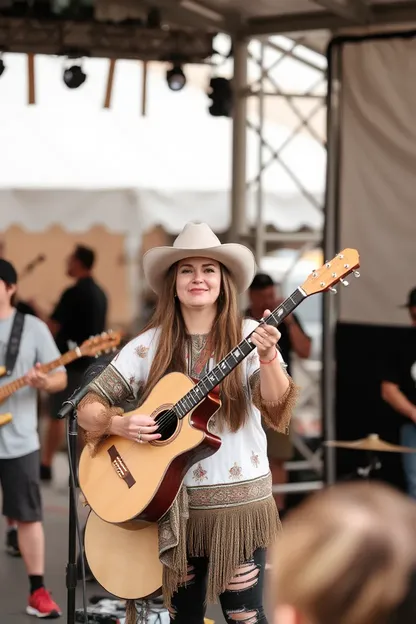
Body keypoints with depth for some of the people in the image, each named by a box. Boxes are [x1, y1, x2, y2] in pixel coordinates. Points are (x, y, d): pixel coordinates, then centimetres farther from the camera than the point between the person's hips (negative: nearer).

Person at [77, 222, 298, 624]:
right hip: (172, 501, 2)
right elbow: (88, 408, 4)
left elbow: (277, 412, -16)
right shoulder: (150, 346, 1)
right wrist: (119, 424, -17)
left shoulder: (248, 336, -4)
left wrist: (268, 358, -33)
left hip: (239, 499, -2)